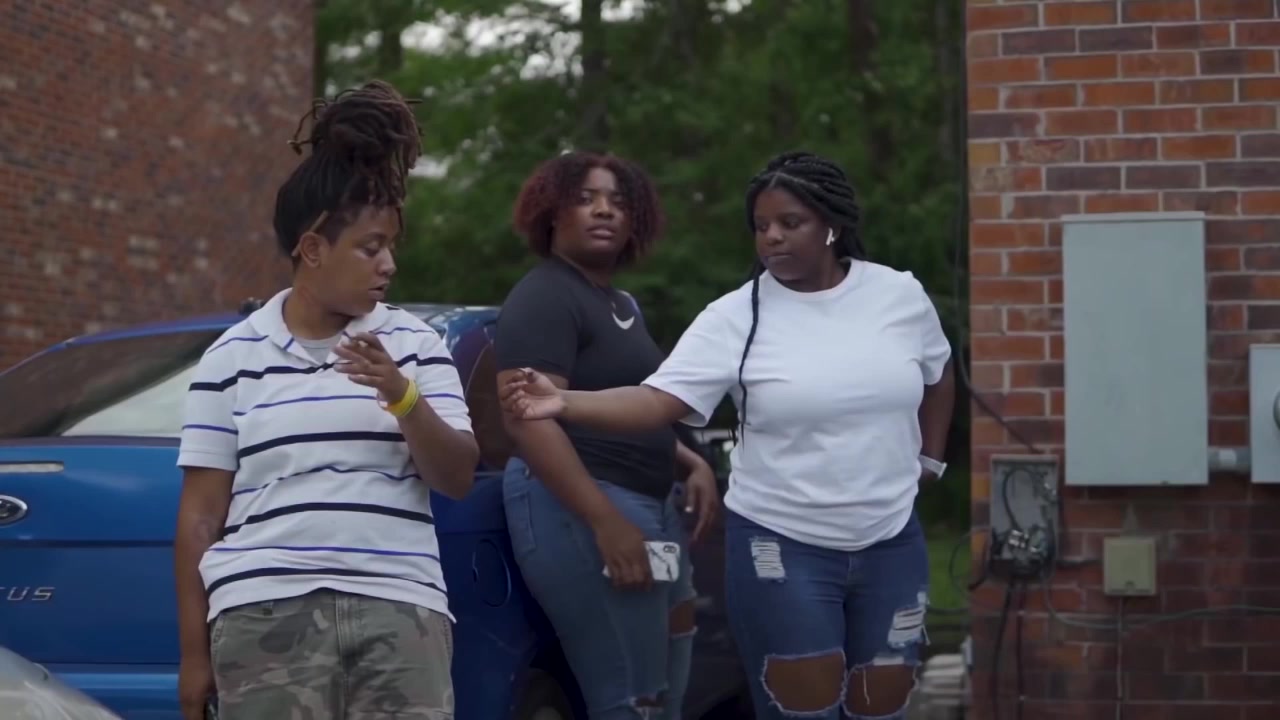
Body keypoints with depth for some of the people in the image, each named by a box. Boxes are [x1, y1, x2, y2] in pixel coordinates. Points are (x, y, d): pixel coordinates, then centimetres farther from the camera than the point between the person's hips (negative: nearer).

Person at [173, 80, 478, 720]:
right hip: (265, 612, -1)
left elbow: (456, 477, 6)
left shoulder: (416, 344, 11)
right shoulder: (233, 358, 7)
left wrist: (402, 396, -11)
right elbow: (201, 515, 8)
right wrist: (195, 652, 5)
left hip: (399, 608, 1)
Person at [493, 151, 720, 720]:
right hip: (579, 510, -10)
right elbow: (529, 420, -23)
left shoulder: (619, 304, 19)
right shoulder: (544, 298, -11)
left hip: (648, 505, 10)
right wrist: (605, 521, -28)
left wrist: (693, 464, 15)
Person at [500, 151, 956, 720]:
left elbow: (938, 378, 20)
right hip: (782, 546, -3)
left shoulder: (900, 295, 0)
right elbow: (656, 401, -19)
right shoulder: (736, 317, -9)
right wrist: (564, 402, -33)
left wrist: (928, 461, 14)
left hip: (891, 544, 3)